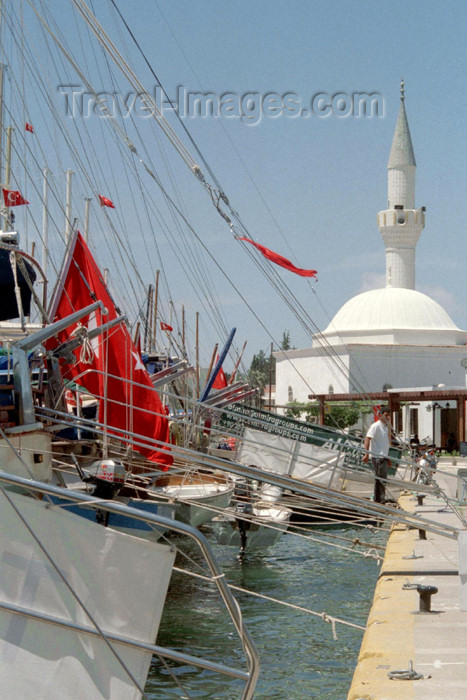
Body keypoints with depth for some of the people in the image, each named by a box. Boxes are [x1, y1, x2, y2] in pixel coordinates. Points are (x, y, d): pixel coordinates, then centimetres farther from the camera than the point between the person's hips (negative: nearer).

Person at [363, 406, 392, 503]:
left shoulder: (386, 426, 18)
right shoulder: (375, 426, -10)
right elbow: (367, 439, -19)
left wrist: (388, 458, 26)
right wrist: (366, 454, -29)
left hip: (383, 457, 9)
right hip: (377, 456, -9)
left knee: (379, 479, 11)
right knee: (382, 479, -12)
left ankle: (377, 500, 17)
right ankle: (381, 500, -11)